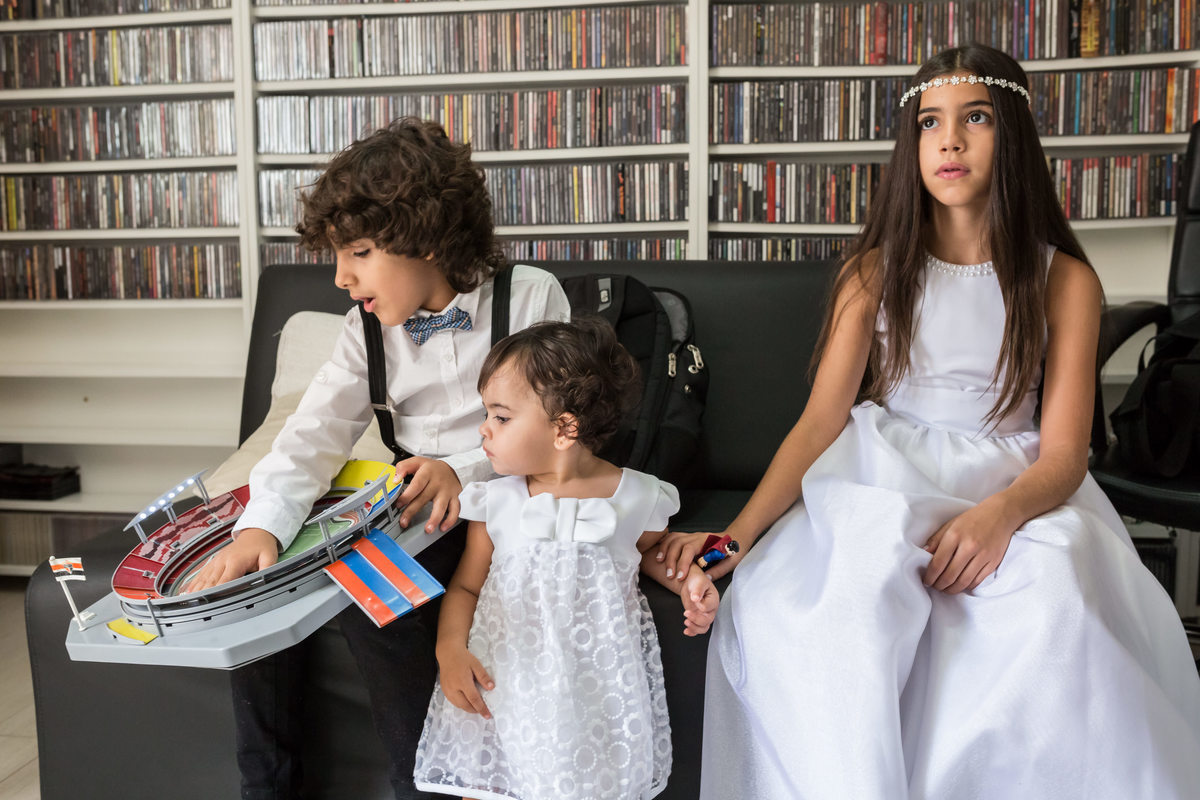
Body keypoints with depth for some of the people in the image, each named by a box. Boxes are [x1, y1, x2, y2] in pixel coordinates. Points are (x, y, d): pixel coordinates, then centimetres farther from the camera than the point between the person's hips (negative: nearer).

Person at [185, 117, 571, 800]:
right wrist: (261, 526, -27)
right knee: (258, 568, -12)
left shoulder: (531, 296, -7)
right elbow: (316, 433, -8)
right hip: (409, 504, 6)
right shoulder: (368, 328, 5)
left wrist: (463, 473, -26)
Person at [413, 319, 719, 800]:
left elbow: (651, 550, 15)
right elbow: (466, 585, 5)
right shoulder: (495, 502, -4)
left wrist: (689, 583, -3)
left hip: (599, 682, -1)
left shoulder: (637, 497, -7)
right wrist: (450, 648, -11)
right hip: (506, 678, 1)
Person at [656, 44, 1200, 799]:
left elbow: (1064, 454, -4)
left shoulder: (1065, 281, 4)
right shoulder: (876, 271, 7)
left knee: (1057, 606, -34)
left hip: (1018, 491, 0)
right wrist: (739, 532, -20)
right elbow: (820, 421, -3)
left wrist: (1001, 511, -29)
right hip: (884, 481, 1)